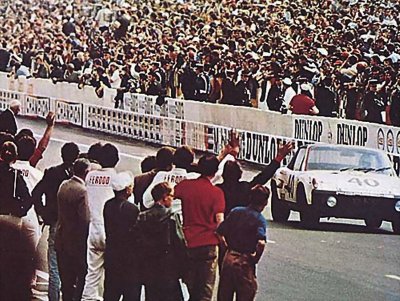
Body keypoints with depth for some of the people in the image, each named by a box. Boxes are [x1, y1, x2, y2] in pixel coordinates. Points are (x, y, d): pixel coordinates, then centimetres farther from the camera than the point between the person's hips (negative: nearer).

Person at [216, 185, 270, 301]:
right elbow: (261, 243, -27)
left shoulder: (235, 211, 3)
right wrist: (255, 258, -11)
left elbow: (220, 232, 3)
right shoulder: (260, 219, -11)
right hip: (245, 262, -5)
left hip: (228, 258, 5)